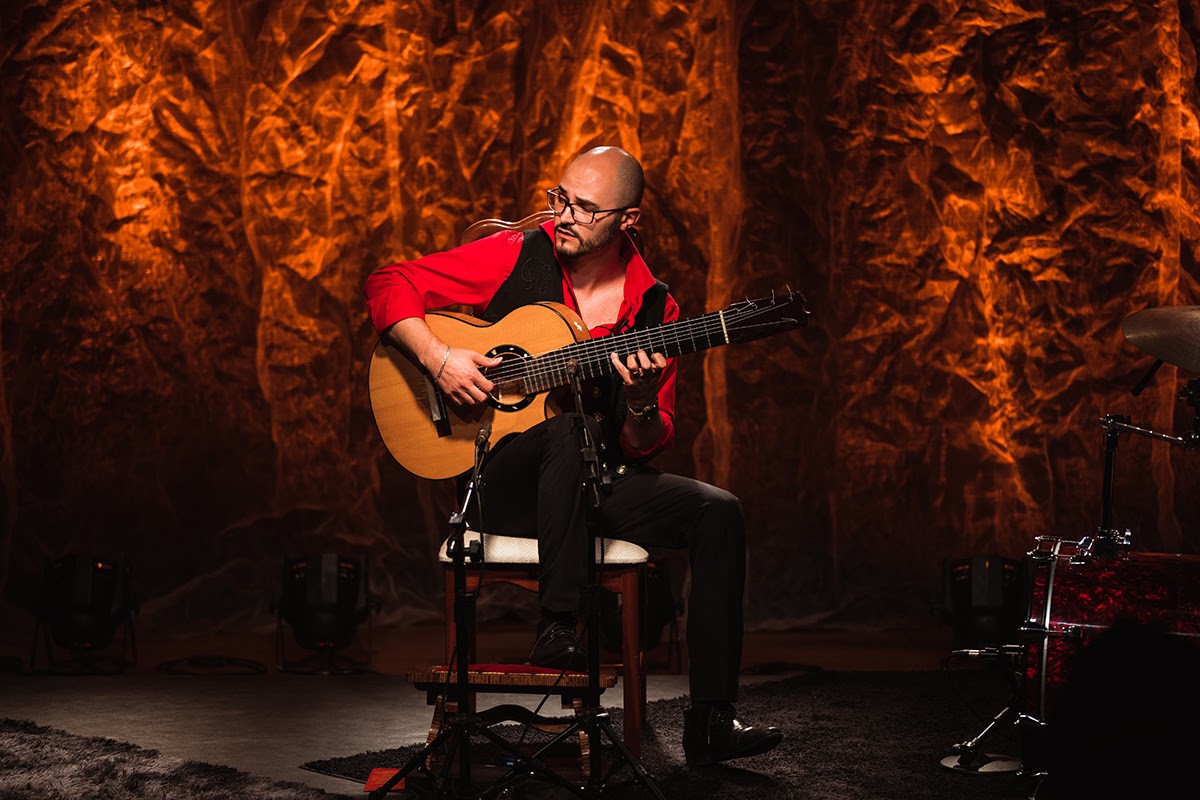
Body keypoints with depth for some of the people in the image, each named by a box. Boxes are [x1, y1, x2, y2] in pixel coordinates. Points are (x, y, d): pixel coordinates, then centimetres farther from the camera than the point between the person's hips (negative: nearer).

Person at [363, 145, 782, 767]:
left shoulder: (653, 308, 2)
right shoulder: (516, 257, -5)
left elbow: (650, 447, 4)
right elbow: (388, 284, -5)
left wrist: (640, 401, -19)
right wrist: (438, 359, -19)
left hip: (597, 481, 4)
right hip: (503, 477, -4)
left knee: (718, 512, -16)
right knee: (570, 430, -36)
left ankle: (710, 721, -15)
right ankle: (557, 631, -30)